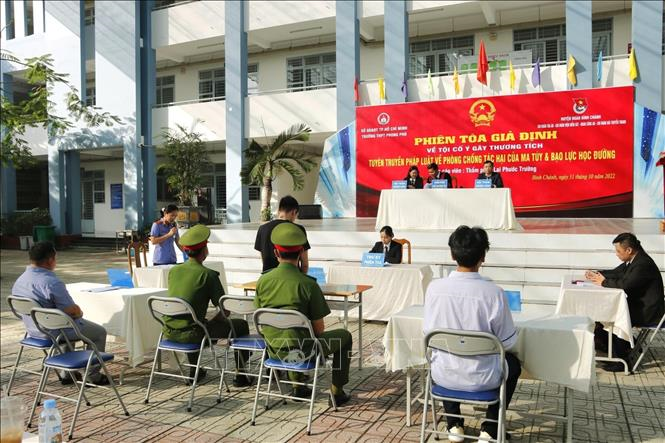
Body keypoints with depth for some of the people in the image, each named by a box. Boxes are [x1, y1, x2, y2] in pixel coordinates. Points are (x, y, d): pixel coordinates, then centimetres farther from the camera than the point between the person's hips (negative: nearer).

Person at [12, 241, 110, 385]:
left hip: (33, 330, 9)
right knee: (99, 332, 10)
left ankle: (66, 373, 38)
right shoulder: (51, 282, -29)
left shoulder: (19, 281, -1)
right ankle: (92, 376, 15)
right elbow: (73, 311, -27)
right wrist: (80, 312, -2)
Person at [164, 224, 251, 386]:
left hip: (169, 332, 7)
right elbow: (225, 310, -9)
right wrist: (211, 322, 11)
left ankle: (194, 370, 44)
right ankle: (241, 375, 14)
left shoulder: (173, 271, 8)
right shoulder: (208, 274, -10)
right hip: (190, 333, -6)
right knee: (241, 325, 10)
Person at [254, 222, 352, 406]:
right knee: (344, 336, 19)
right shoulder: (308, 284, -19)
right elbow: (319, 328, -13)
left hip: (273, 349, 5)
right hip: (300, 351, -5)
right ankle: (337, 391, 22)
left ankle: (297, 386, 40)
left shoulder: (262, 281, -7)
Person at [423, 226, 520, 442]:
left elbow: (428, 332, -1)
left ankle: (454, 425, 37)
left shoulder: (434, 288, -14)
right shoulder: (493, 292, -21)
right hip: (481, 377, -2)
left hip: (443, 375, 2)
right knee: (513, 364, 31)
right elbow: (507, 342, -9)